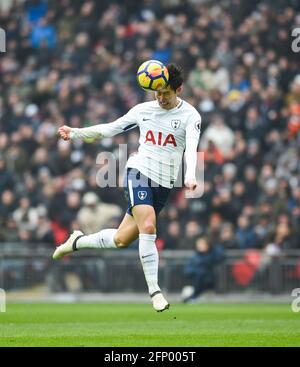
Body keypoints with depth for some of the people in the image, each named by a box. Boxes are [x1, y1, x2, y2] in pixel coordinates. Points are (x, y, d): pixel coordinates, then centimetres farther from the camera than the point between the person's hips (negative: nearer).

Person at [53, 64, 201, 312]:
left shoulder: (190, 115, -3)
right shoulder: (143, 110, 6)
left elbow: (191, 146, -19)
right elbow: (111, 129, 16)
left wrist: (190, 175, -37)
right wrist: (75, 133, 11)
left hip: (164, 185, 0)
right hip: (139, 172, 0)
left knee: (121, 240, 5)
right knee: (148, 227, -24)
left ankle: (78, 241, 34)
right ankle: (155, 292, -20)